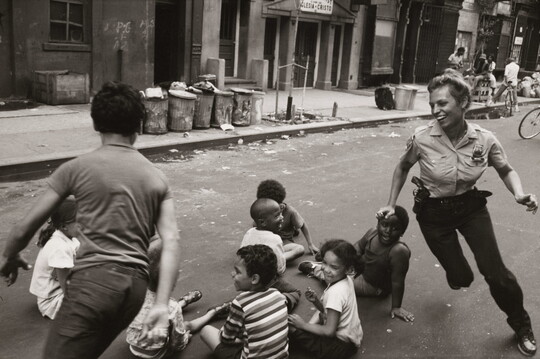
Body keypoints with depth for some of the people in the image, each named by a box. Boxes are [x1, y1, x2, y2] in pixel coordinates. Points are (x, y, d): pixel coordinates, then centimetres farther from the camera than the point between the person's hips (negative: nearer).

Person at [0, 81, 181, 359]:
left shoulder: (77, 168, 3)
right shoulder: (156, 177, 12)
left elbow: (25, 227, 7)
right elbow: (171, 242, 0)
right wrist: (161, 305, -4)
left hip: (94, 280, -5)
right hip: (135, 286, 6)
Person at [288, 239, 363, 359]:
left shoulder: (336, 292, -28)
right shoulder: (347, 280, -2)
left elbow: (329, 331, -24)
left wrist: (303, 325, -13)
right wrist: (316, 301, -9)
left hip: (342, 346, -9)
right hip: (353, 336, 9)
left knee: (290, 328, -11)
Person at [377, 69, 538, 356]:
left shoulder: (484, 139, -18)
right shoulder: (422, 138, -22)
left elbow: (506, 171, 0)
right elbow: (403, 167, -1)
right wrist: (392, 204, -4)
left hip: (471, 206, 1)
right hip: (434, 213, 0)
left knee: (495, 273, -5)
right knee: (461, 279, 5)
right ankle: (454, 270, 47)